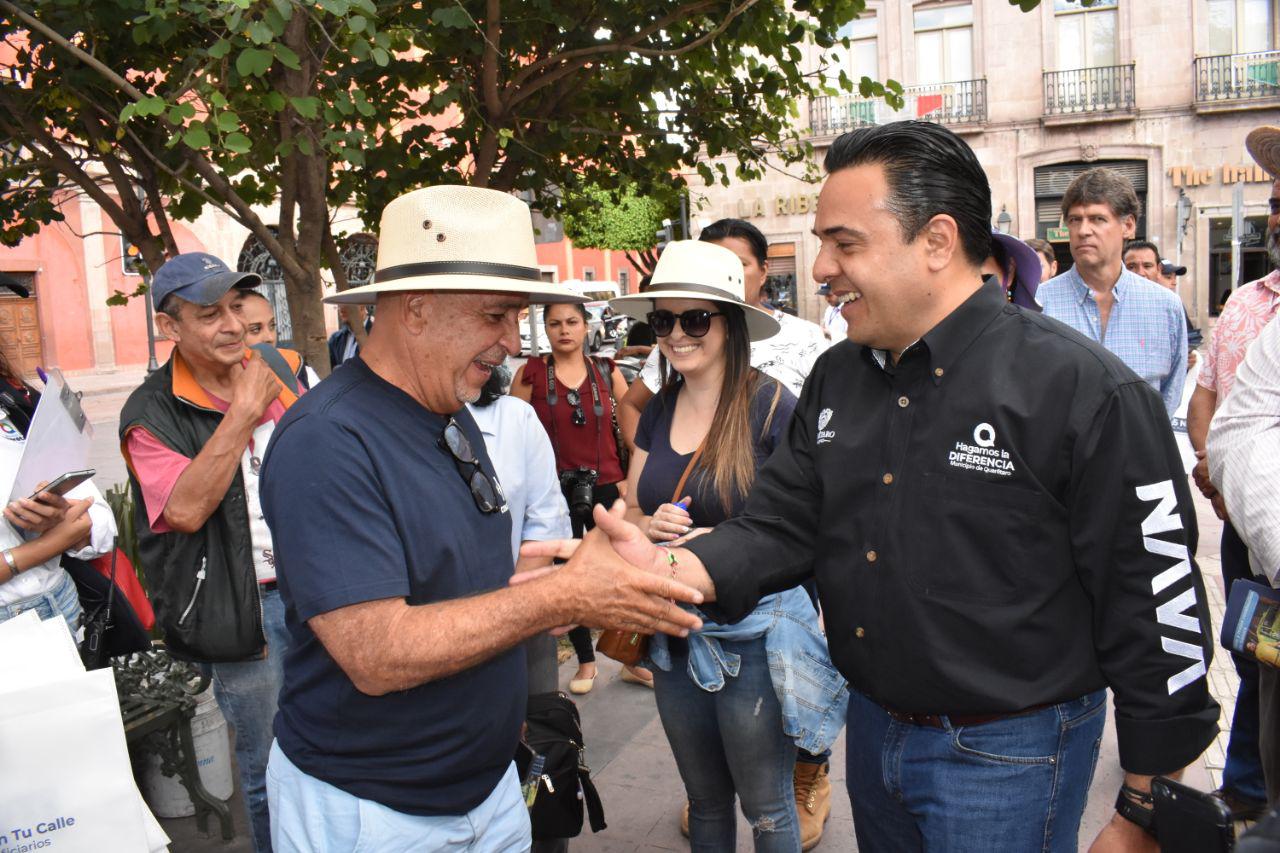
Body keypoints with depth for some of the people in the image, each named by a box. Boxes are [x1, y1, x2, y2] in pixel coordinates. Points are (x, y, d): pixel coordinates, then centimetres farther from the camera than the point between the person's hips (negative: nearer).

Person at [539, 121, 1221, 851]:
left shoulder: (1085, 391, -19)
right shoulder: (837, 379, 1)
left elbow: (1158, 605, -14)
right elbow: (782, 526, 0)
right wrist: (668, 568, -20)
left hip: (1007, 756, -6)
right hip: (871, 728, 7)